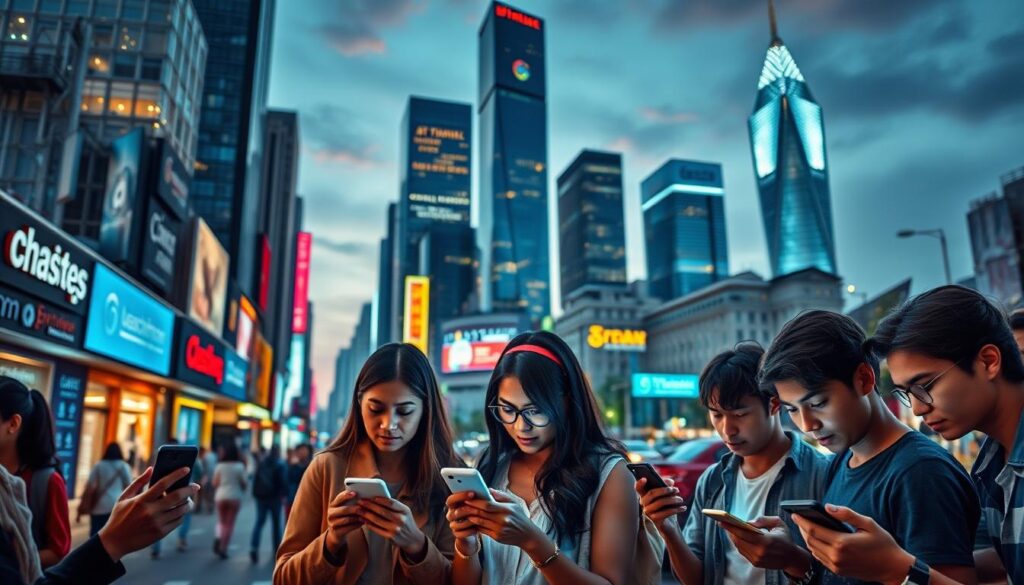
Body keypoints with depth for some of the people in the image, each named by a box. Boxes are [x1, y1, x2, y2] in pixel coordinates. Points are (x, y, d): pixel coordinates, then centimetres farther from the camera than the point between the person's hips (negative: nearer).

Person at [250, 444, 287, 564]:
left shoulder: (261, 464, 6)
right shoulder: (280, 465, -8)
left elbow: (255, 480, 8)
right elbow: (283, 481, -13)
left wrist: (255, 494, 11)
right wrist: (283, 495, -6)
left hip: (261, 496, 3)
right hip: (274, 497, -3)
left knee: (259, 522, 2)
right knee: (276, 523, 10)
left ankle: (254, 547, -17)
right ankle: (277, 548, 17)